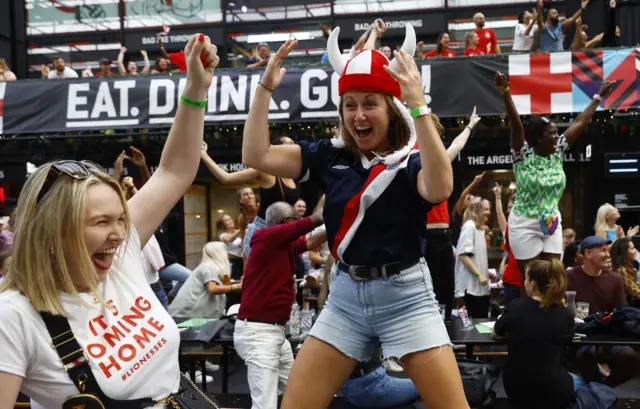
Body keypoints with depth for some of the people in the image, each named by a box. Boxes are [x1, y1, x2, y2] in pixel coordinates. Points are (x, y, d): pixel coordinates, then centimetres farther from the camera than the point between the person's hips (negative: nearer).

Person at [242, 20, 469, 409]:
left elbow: (439, 189, -33)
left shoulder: (411, 158, -9)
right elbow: (256, 156, -1)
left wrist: (419, 106, -36)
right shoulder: (330, 155, 3)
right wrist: (266, 87, -8)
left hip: (405, 295, -4)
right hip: (346, 296, 4)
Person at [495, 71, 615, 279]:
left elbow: (580, 122, 8)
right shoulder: (523, 155, -12)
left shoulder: (557, 153, 2)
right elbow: (516, 125, -26)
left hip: (551, 223, 5)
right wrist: (505, 93, -39)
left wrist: (599, 97, 14)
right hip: (525, 225, -5)